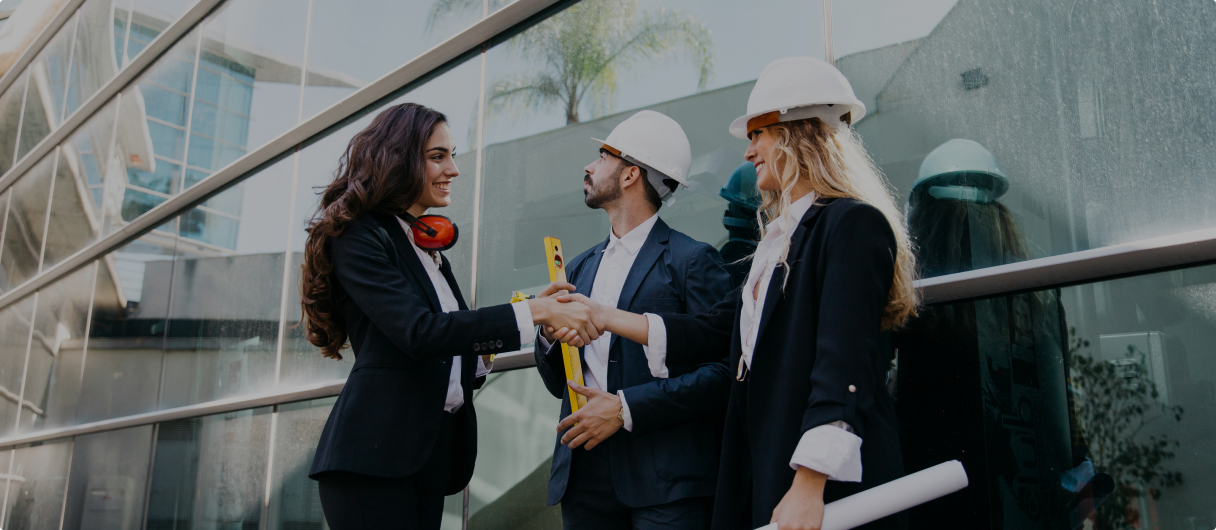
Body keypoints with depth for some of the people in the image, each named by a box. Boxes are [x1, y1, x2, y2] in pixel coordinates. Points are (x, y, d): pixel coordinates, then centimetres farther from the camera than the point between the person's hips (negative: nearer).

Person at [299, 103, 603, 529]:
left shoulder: (428, 245, 18)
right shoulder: (360, 238, -7)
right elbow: (419, 333, -20)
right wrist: (536, 311, -23)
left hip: (433, 450, 8)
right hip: (377, 454, -8)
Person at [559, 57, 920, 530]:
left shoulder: (853, 224, -11)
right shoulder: (782, 235, 17)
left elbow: (844, 363, -20)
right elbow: (714, 331, 14)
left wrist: (809, 488, -26)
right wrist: (604, 316, 15)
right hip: (765, 471, 8)